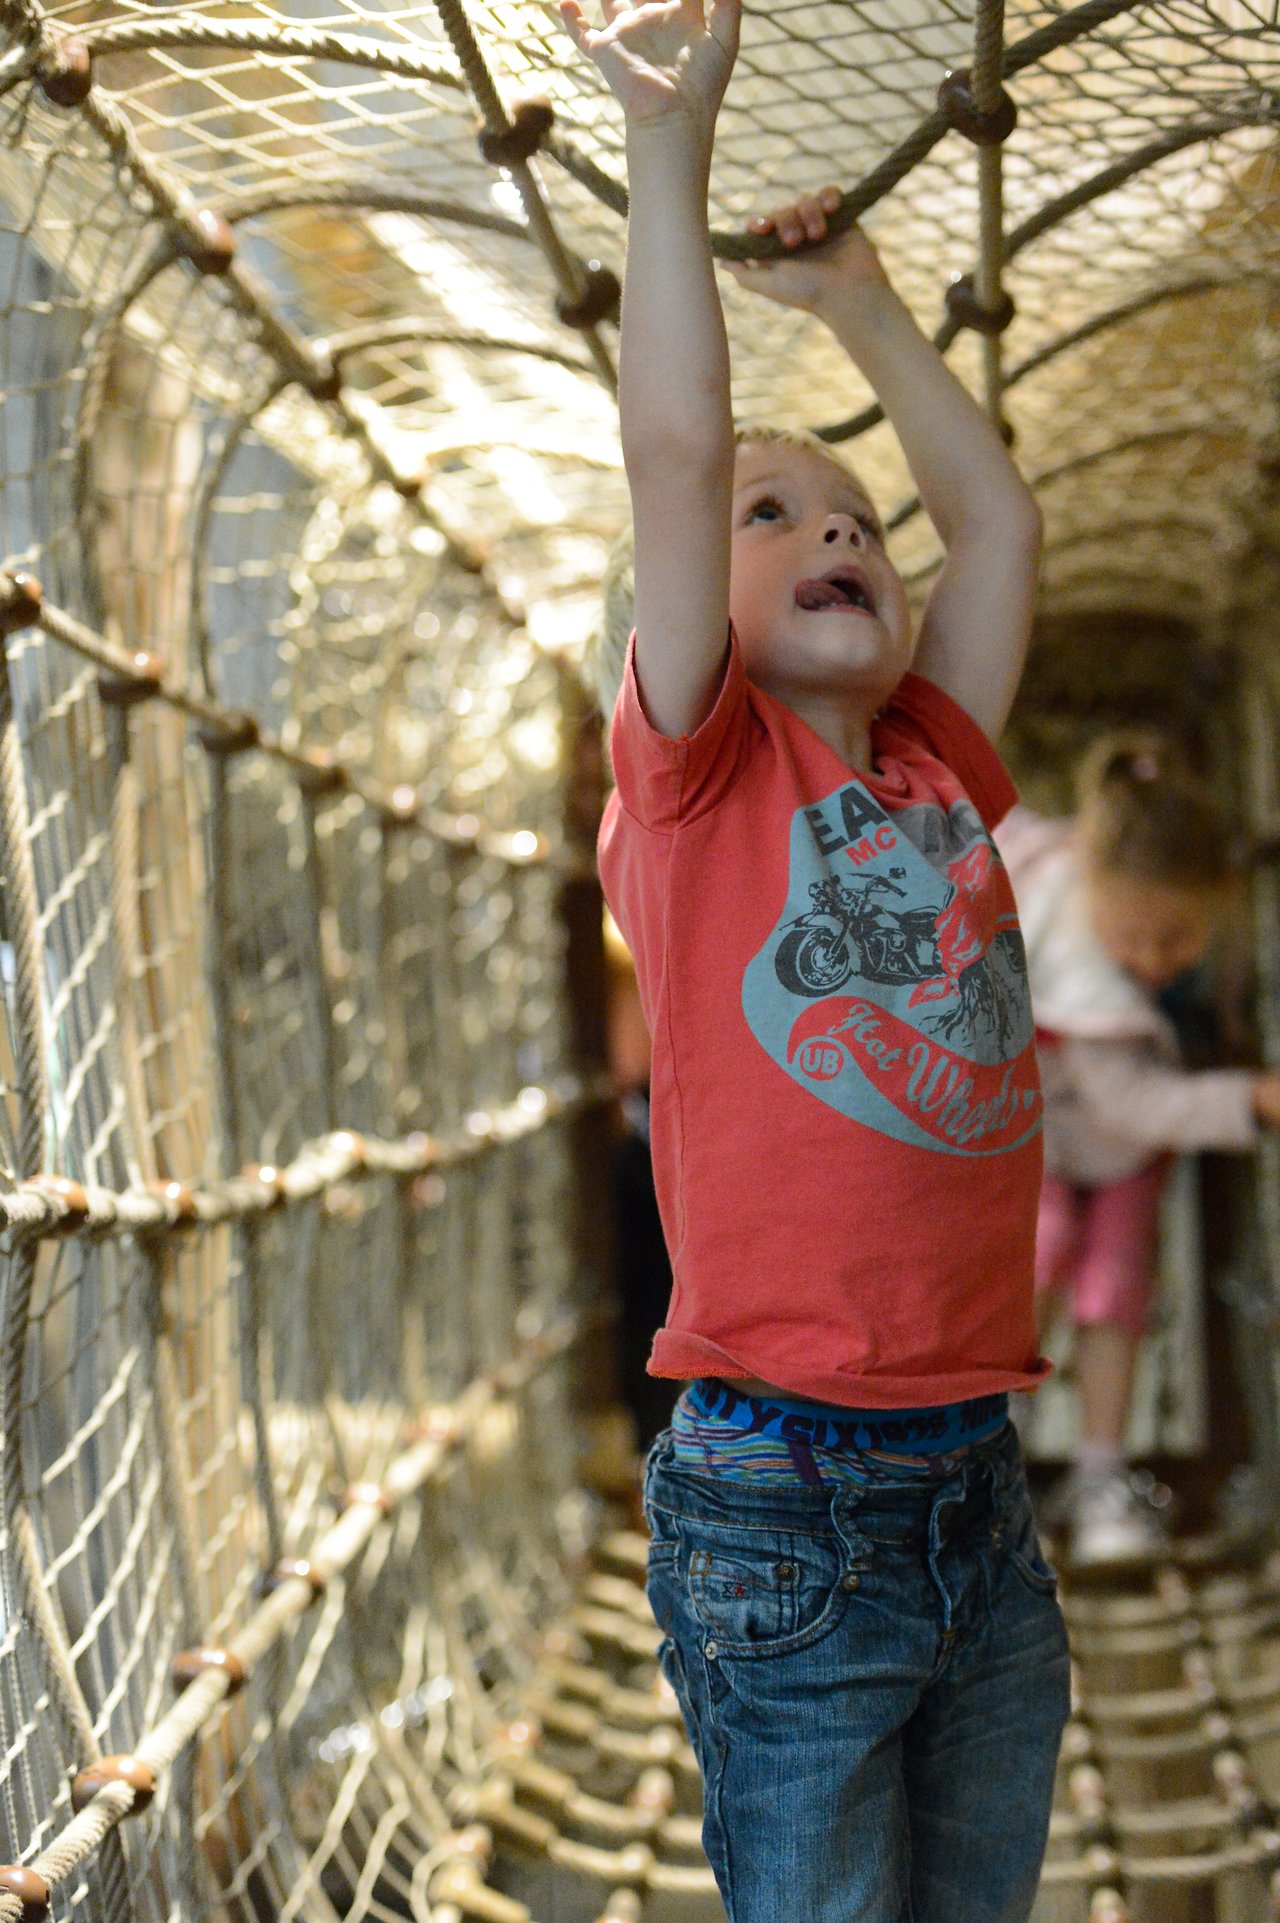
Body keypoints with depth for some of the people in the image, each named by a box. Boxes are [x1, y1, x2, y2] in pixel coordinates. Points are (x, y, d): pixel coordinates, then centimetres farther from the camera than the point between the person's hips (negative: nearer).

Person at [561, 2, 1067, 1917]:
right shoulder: (696, 776, -2)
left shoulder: (938, 774, 12)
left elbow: (997, 516, 17)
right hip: (788, 1502, -5)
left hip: (982, 1483, 6)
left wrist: (857, 299, 21)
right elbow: (674, 454, -13)